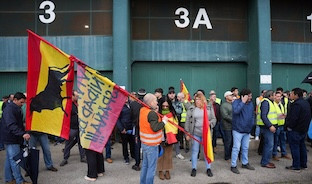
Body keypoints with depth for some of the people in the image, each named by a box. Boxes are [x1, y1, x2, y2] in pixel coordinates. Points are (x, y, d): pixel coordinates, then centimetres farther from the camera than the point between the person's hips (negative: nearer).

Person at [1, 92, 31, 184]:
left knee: (10, 159, 16)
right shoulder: (9, 109, -17)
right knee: (15, 159, -6)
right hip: (11, 139, -10)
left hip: (14, 138, 10)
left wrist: (24, 132, 19)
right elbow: (11, 125, -28)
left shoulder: (16, 109, 14)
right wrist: (22, 134, -36)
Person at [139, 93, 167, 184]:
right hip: (152, 144, -9)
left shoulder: (142, 110, 4)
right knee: (152, 167, 3)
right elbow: (155, 128, -28)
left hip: (144, 142, 9)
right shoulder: (152, 113, -21)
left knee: (145, 165, 20)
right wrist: (164, 121, -16)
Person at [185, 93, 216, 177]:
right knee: (195, 151, 8)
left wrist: (211, 123, -14)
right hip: (195, 133, -1)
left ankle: (208, 168, 25)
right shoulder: (191, 109, 0)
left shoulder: (209, 108, 3)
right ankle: (194, 168, 22)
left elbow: (214, 119, 8)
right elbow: (188, 121, 2)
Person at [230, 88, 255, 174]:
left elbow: (252, 114, 19)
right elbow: (236, 111, -31)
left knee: (245, 148, 18)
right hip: (238, 129, -7)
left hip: (247, 130, 7)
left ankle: (245, 163, 33)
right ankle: (233, 165, 6)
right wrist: (243, 102, -25)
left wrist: (251, 123, 9)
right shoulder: (236, 102, -11)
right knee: (236, 148, -4)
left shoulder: (250, 103, 9)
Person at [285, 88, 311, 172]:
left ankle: (296, 166, 5)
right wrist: (305, 126, 19)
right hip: (304, 129, 10)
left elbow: (293, 118, -25)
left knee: (294, 147, -1)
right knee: (302, 146, 18)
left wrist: (289, 126, -12)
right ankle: (303, 164, 27)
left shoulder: (296, 104, -21)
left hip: (295, 130, -10)